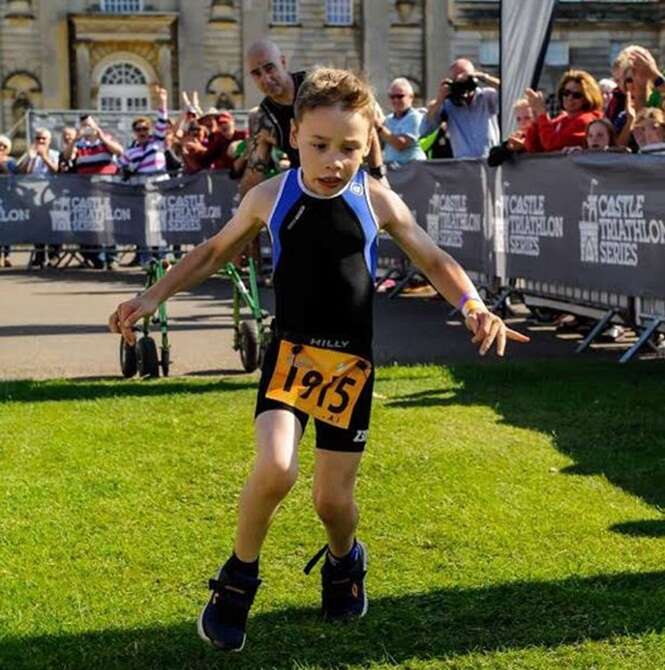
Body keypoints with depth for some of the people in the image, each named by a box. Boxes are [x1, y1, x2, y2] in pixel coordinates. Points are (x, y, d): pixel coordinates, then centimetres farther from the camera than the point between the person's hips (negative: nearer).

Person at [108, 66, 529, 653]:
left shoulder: (377, 201, -4)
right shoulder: (270, 198, -3)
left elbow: (433, 259, 7)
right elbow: (216, 251, 13)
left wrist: (474, 307, -11)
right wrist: (154, 297, 8)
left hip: (350, 362, 1)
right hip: (290, 352, 0)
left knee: (333, 498, 4)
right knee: (275, 468, -25)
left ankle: (344, 562, 41)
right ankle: (239, 577, 2)